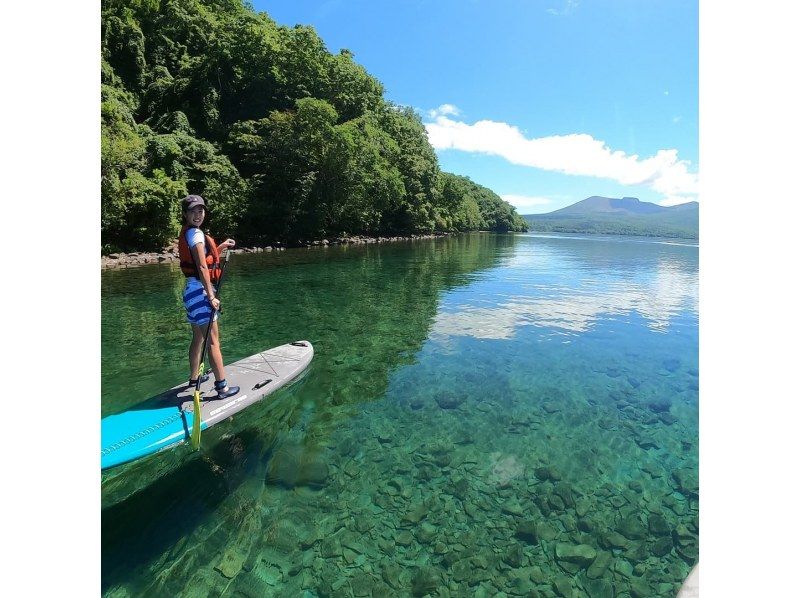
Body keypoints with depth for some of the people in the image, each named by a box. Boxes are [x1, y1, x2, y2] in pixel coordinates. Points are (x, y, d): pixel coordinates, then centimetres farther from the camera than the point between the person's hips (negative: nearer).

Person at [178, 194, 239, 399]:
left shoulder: (187, 233, 15)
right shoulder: (196, 233, -14)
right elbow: (202, 267, -20)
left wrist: (222, 246, 21)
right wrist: (211, 296, -22)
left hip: (192, 290, 10)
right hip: (200, 291, -10)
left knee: (198, 338, 20)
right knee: (213, 341, -8)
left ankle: (194, 378, 33)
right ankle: (222, 387, -5)